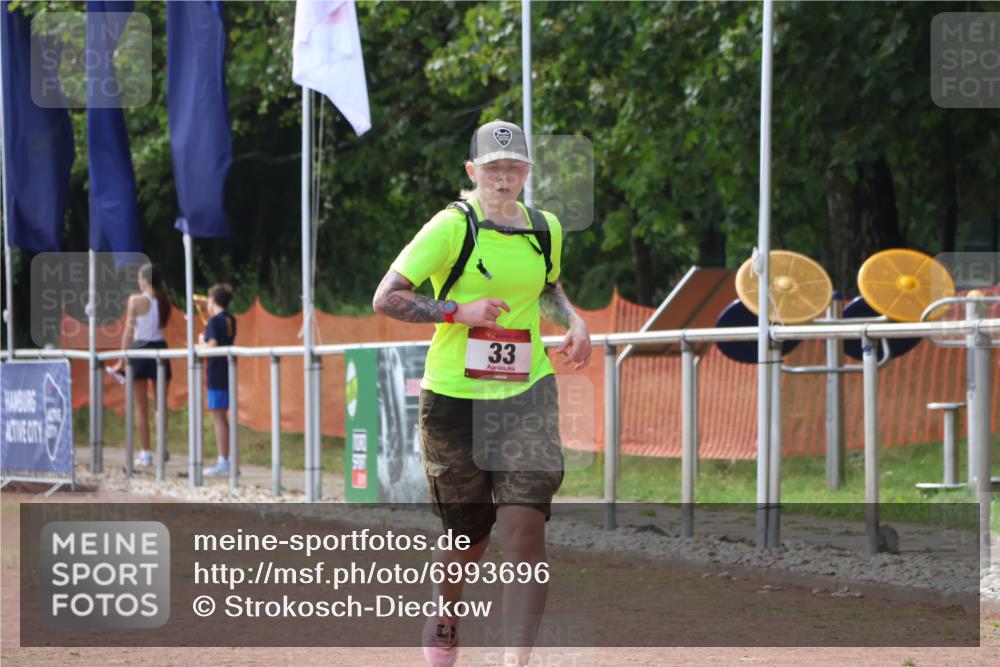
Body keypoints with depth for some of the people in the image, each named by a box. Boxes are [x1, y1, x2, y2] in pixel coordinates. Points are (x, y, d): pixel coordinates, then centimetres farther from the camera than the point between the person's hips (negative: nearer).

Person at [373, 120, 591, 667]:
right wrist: (459, 311, -21)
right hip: (455, 397, -3)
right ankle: (442, 619, 41)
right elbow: (386, 298, -11)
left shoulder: (545, 230, 7)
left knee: (525, 525, -14)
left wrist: (572, 321, 8)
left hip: (527, 395, 3)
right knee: (469, 533, 9)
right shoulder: (452, 228, -8)